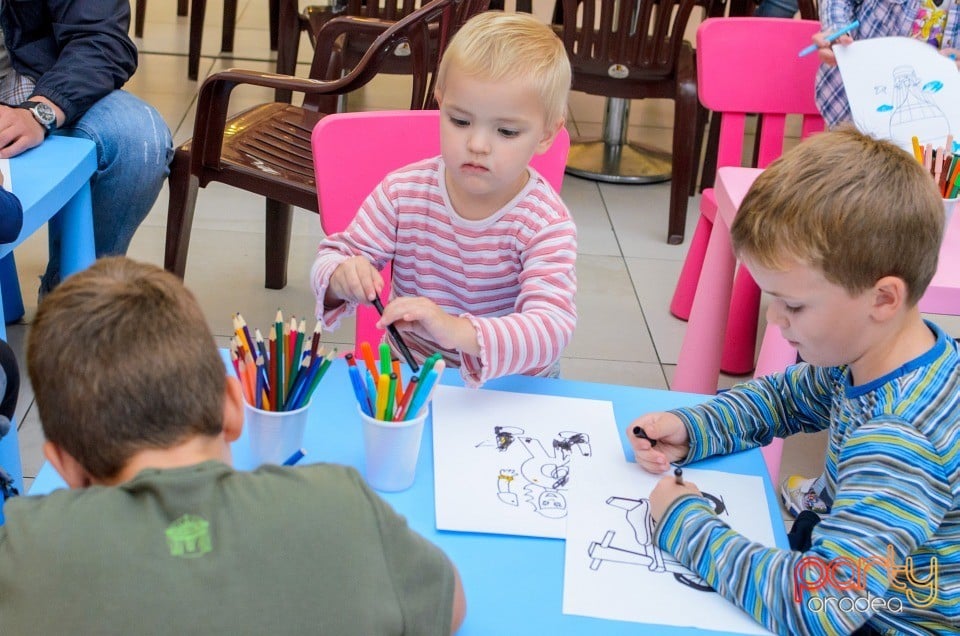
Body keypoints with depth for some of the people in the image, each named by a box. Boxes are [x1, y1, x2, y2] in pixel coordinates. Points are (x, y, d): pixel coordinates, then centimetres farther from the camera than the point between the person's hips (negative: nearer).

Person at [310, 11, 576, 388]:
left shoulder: (545, 223, -17)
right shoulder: (402, 192, -7)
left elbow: (552, 328, -29)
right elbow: (335, 255, 0)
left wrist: (458, 332, -48)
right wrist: (340, 278, -27)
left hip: (513, 390, -1)